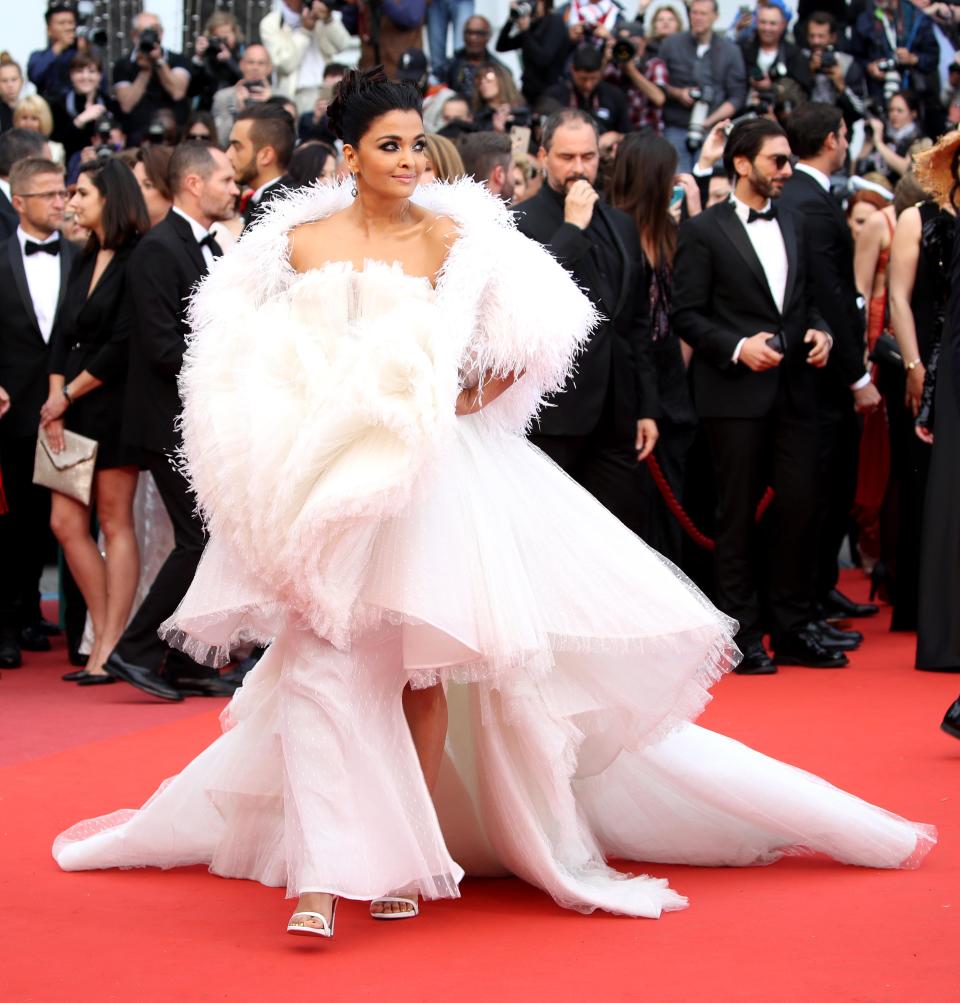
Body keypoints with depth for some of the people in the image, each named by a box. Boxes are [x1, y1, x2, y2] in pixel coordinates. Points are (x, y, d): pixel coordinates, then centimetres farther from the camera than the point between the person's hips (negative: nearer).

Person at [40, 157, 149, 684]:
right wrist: (54, 404, -1)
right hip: (72, 408, 8)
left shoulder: (137, 262, -10)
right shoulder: (83, 261, 15)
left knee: (114, 523, -3)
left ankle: (111, 650, 0)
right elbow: (62, 337, 11)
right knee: (66, 523, 4)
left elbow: (123, 345, -15)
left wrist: (68, 395, -8)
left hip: (113, 405, -8)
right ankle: (103, 637, 13)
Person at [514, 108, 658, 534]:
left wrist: (647, 406, 15)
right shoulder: (520, 223, -5)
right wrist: (573, 226, -17)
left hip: (615, 414, 6)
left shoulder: (621, 225, 15)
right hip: (552, 415, -6)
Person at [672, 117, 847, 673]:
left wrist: (821, 331, 1)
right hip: (735, 394, -5)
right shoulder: (704, 231, -4)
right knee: (739, 516, 2)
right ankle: (744, 637, 9)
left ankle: (793, 629, 13)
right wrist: (738, 348, -18)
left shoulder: (793, 225, 14)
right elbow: (686, 314, -7)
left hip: (794, 390, 5)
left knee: (801, 506, 2)